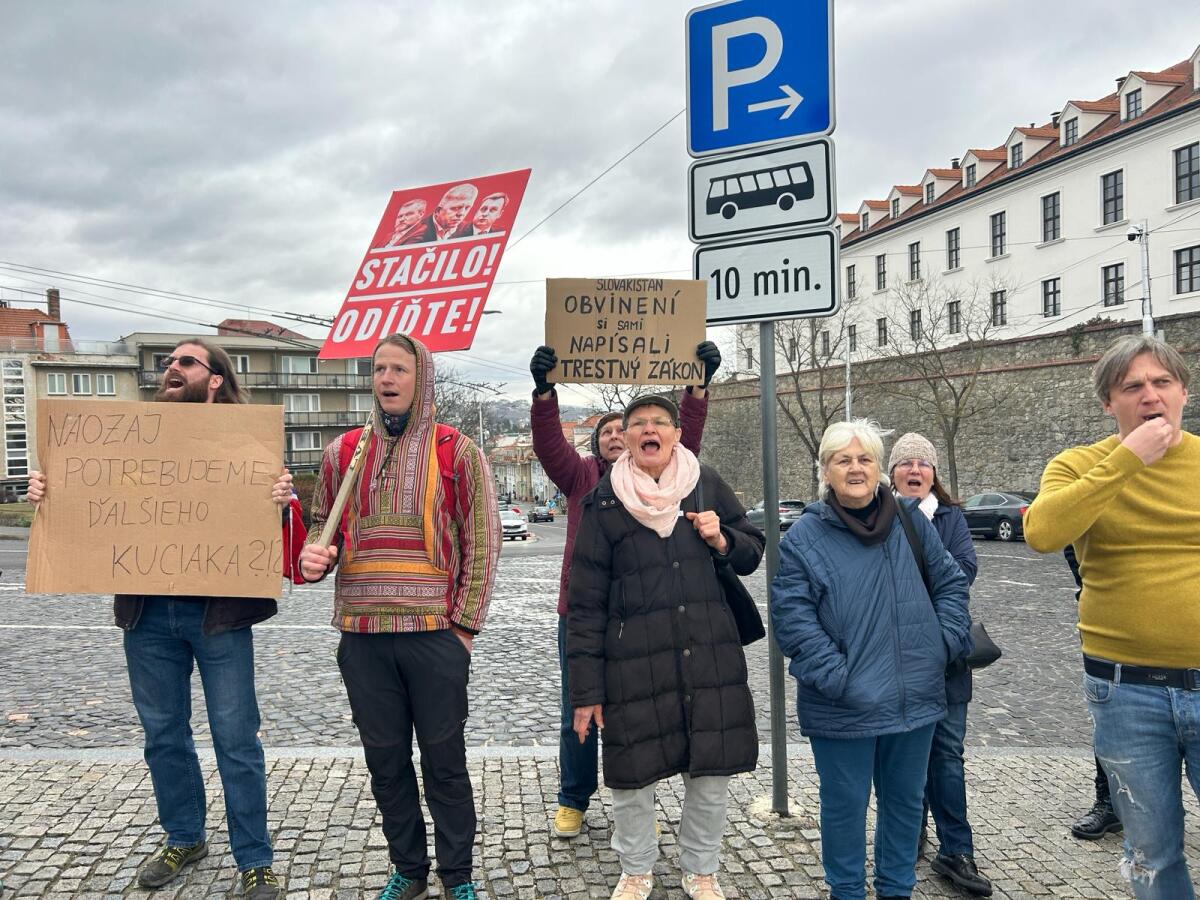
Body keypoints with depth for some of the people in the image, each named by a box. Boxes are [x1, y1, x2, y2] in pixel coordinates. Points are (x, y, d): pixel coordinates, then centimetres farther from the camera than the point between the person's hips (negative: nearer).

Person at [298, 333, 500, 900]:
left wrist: (465, 622, -6)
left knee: (444, 762, 8)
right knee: (385, 763, 14)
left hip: (435, 635, -3)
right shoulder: (342, 452, 8)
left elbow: (481, 540, -1)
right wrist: (314, 558, -6)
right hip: (362, 638, 4)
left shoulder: (456, 452, -1)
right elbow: (322, 528, 17)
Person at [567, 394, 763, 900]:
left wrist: (722, 541, -9)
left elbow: (753, 553, 15)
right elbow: (586, 602, -2)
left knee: (712, 772, 10)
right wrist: (586, 690, -3)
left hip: (711, 658, 2)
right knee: (632, 773, 7)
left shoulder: (706, 485, 5)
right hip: (634, 664, -2)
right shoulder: (604, 502, -2)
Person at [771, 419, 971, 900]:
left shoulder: (910, 521, 3)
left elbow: (951, 582, 12)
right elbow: (791, 617, -12)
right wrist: (835, 676, -18)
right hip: (843, 707, -3)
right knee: (845, 806, 11)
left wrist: (945, 642, 0)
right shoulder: (805, 536, -8)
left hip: (915, 697, 4)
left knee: (905, 801, 19)